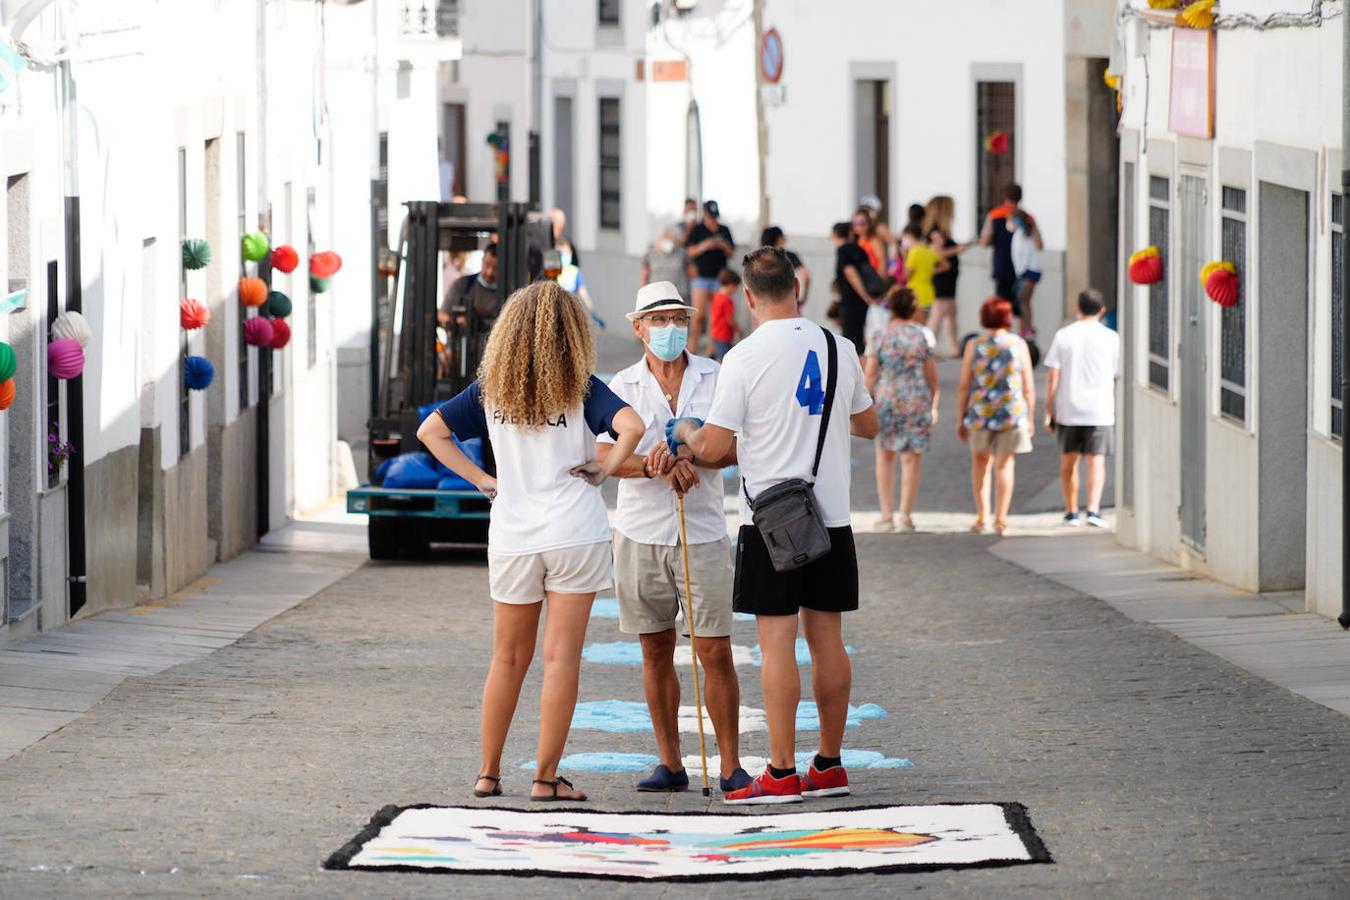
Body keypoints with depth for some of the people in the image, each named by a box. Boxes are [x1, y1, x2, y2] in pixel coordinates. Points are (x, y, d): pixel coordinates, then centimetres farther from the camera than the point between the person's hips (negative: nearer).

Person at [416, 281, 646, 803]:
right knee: (561, 658, 1)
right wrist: (605, 469, -6)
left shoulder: (490, 390, 4)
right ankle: (546, 777, 0)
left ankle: (488, 773, 18)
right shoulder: (581, 389, -5)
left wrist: (482, 480, 4)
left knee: (508, 659, 15)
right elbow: (632, 427, -21)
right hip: (575, 534, -3)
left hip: (511, 539, 3)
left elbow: (431, 432, 4)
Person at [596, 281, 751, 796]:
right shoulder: (623, 386, 3)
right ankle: (669, 763, 14)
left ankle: (731, 767, 0)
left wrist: (688, 455, -21)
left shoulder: (715, 378, 2)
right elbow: (605, 457, -7)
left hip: (703, 533, -1)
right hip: (640, 535, 1)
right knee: (656, 652, 7)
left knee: (716, 653, -5)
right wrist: (657, 466, -23)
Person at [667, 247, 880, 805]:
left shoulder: (745, 358, -12)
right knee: (826, 637, 10)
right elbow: (867, 425, 19)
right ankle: (829, 765, 16)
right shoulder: (838, 349, 4)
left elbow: (713, 448, -11)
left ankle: (782, 774, -6)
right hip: (831, 518, 5)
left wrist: (686, 432, 11)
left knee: (777, 639, -4)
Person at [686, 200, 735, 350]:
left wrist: (724, 246, -8)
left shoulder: (724, 230, 11)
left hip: (719, 276, 3)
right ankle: (691, 350, -8)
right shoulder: (697, 230, 4)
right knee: (699, 315, -10)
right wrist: (704, 246, -18)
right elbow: (691, 252, -1)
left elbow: (731, 253, 13)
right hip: (701, 276, -3)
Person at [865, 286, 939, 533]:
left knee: (885, 457, 13)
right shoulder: (923, 336, -3)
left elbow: (870, 375, -5)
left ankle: (887, 515, 12)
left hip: (886, 401, 0)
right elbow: (932, 376, -1)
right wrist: (933, 406, 8)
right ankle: (906, 515, 2)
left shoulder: (881, 337, -4)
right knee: (912, 459, 5)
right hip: (917, 402, 0)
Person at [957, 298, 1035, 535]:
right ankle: (1000, 518, 1)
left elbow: (963, 386, -3)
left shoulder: (974, 346, -3)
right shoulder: (1018, 345, -2)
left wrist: (960, 418, 4)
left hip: (980, 414, 1)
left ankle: (982, 514, 15)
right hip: (1012, 413, 0)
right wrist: (1030, 418, 8)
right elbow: (1028, 387, -1)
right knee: (1004, 464, 6)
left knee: (980, 460, 19)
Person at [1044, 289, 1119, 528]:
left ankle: (1071, 511, 20)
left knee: (1069, 461, 13)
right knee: (1096, 461, -3)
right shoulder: (1111, 338, -1)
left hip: (1067, 409, 1)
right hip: (1099, 410, -1)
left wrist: (1049, 409, 3)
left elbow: (1052, 375, -2)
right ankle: (1093, 509, -18)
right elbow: (1118, 374, 7)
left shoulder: (1063, 335, 1)